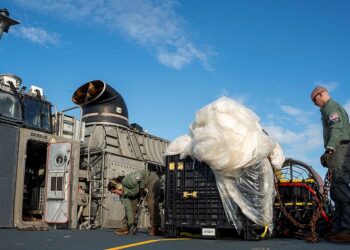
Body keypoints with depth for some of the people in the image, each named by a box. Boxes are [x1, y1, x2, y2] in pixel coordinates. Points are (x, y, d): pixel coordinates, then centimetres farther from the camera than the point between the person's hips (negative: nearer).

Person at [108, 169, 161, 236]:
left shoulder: (126, 181, -34)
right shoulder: (123, 195, -10)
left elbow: (140, 175, -34)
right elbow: (128, 208, -9)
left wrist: (142, 188, -22)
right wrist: (130, 224, -10)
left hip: (151, 180, -8)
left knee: (151, 204, -17)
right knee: (131, 205, 0)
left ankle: (155, 228, -7)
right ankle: (128, 227, 8)